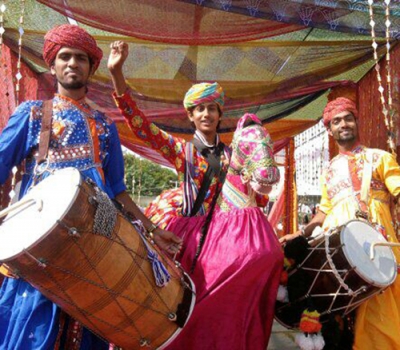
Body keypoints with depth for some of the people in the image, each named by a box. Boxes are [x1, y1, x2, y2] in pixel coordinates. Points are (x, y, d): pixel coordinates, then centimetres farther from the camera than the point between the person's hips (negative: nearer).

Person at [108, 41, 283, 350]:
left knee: (264, 250, -24)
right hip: (191, 230, -2)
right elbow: (139, 124, -6)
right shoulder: (181, 149, 7)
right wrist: (116, 72, -15)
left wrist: (263, 160, -3)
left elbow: (258, 197, 11)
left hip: (226, 229, 2)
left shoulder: (232, 154, 14)